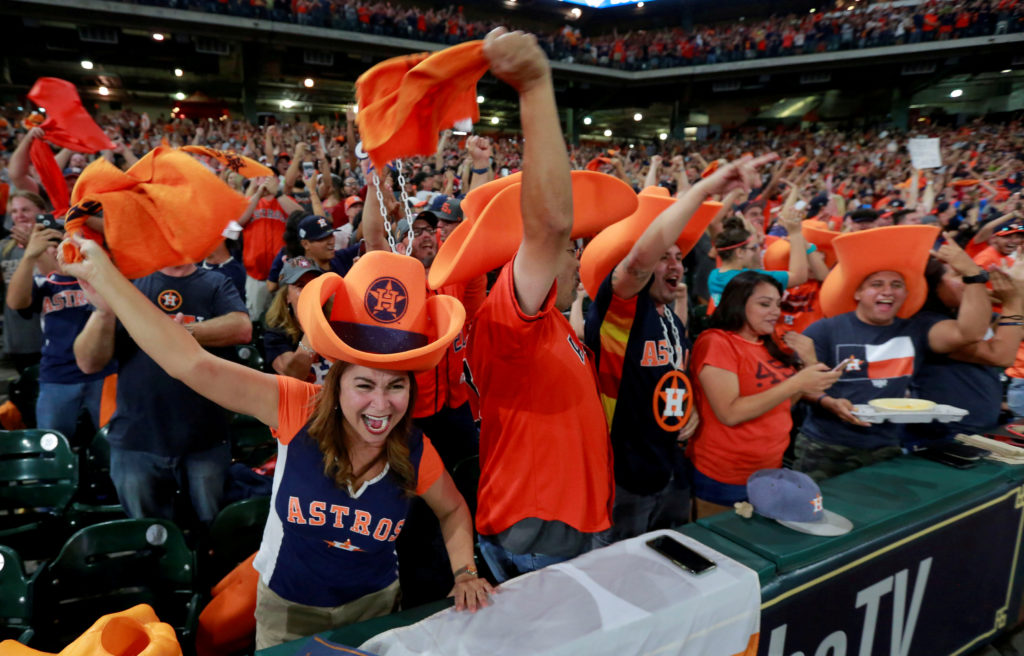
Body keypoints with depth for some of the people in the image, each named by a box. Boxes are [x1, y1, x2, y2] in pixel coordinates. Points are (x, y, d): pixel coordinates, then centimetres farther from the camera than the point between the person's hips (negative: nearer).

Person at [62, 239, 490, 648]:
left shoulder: (415, 451, -18)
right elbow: (191, 365, -33)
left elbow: (452, 510, 3)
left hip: (373, 605, 1)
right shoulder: (299, 410, -25)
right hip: (288, 609, -1)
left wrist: (465, 573, -10)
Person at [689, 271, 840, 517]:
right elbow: (730, 413, -24)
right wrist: (796, 383, -25)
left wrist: (810, 364, -2)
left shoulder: (768, 345, 7)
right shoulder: (715, 342, -16)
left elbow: (786, 401, 14)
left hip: (770, 472, 7)